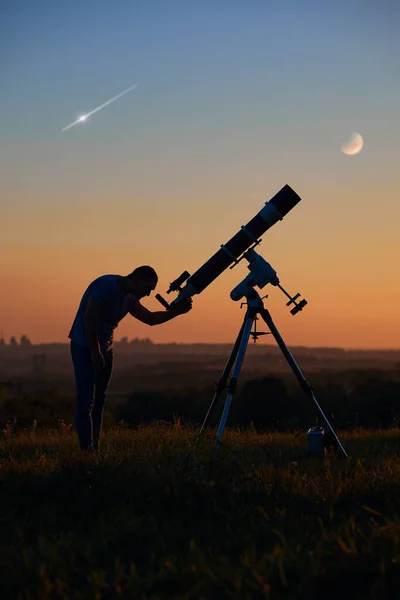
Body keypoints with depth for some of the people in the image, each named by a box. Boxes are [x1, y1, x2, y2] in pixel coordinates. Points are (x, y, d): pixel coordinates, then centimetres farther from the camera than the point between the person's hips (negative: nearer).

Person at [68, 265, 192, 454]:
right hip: (85, 346, -9)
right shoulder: (107, 285, -17)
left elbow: (149, 318, 15)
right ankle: (87, 449, -12)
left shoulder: (128, 298, 9)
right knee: (86, 400, -11)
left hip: (104, 348, 9)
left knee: (99, 400, 8)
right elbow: (89, 318, -22)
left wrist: (177, 311, 2)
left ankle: (95, 449, 12)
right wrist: (95, 351, -20)